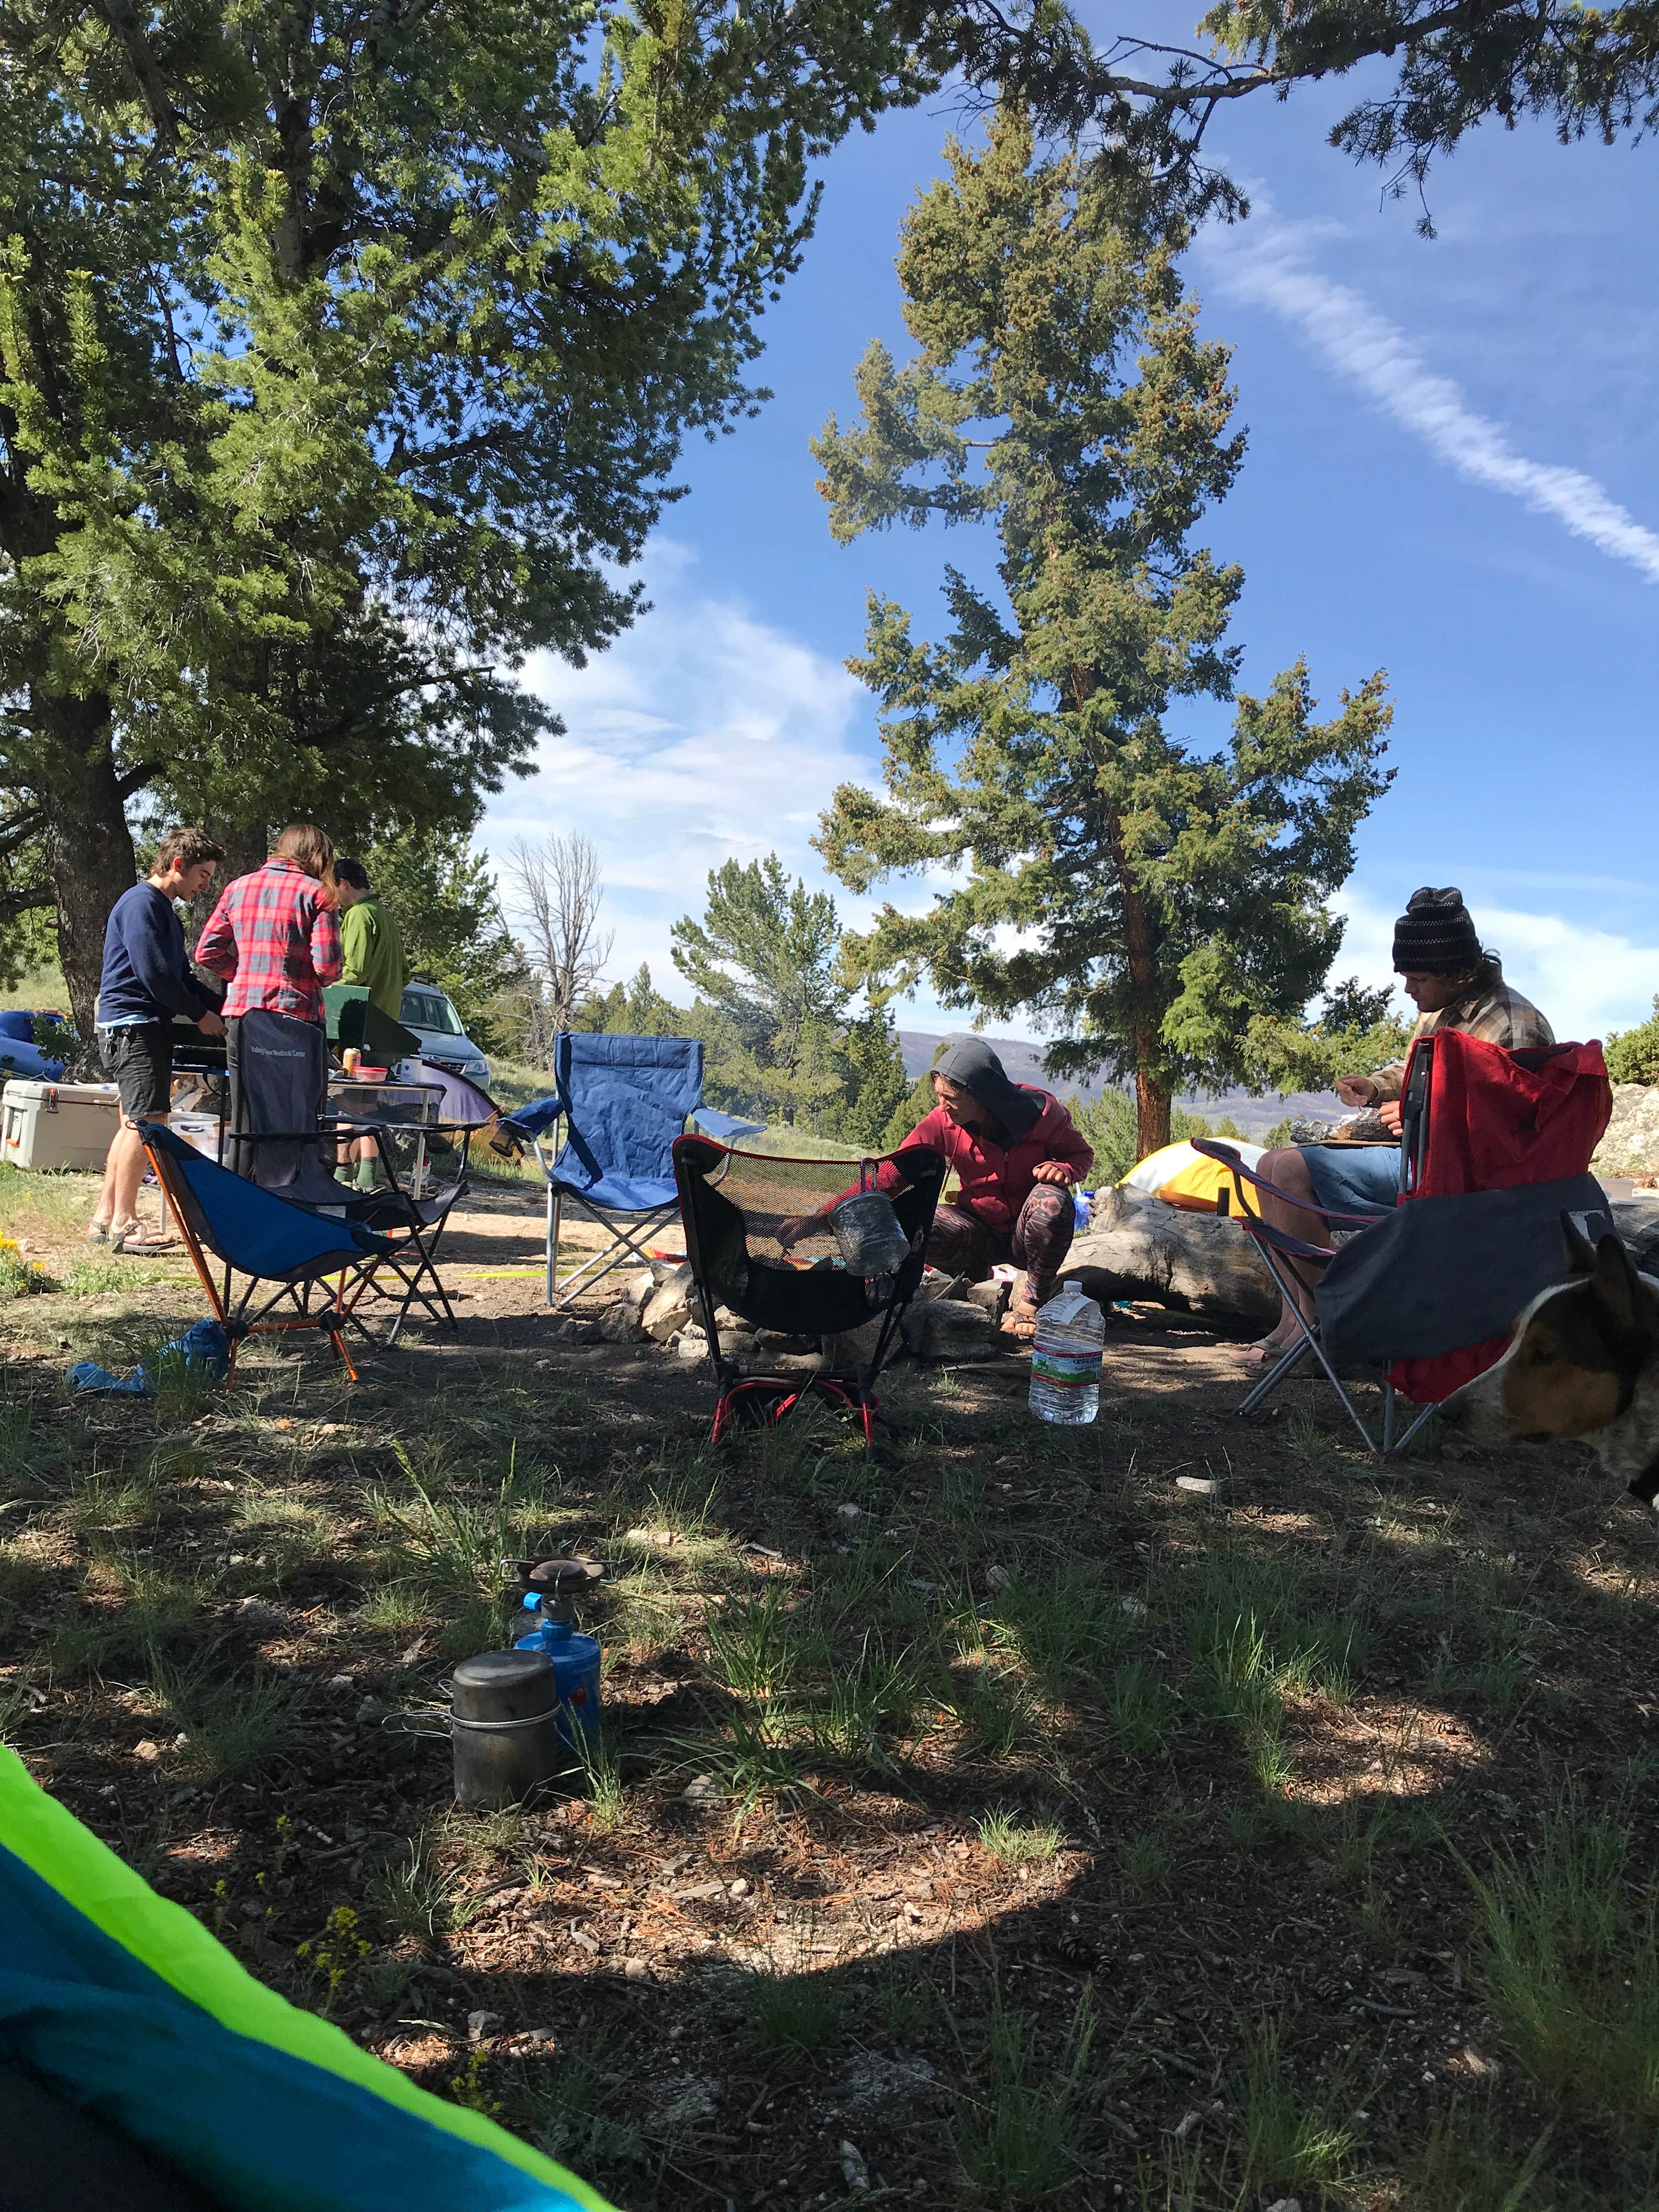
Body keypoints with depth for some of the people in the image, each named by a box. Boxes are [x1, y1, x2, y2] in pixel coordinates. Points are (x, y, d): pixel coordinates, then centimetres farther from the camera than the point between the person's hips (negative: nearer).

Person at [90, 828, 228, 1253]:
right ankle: (123, 1226, -9)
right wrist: (200, 1015, -9)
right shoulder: (141, 903, -12)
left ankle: (105, 1219, 15)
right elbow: (153, 974, -19)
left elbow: (182, 976, 21)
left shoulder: (166, 911, 20)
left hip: (148, 1026, 10)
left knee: (134, 1124, 10)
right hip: (132, 1024, -10)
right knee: (146, 1122, -13)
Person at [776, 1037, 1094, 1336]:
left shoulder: (1040, 1111, -16)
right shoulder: (942, 1123, -14)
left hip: (1028, 1234, -1)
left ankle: (1032, 1302, -13)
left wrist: (1061, 1169, -24)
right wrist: (816, 1218, -26)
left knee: (1052, 1199, -35)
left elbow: (1083, 1153, 2)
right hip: (981, 1233, 1)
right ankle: (977, 1281, 1)